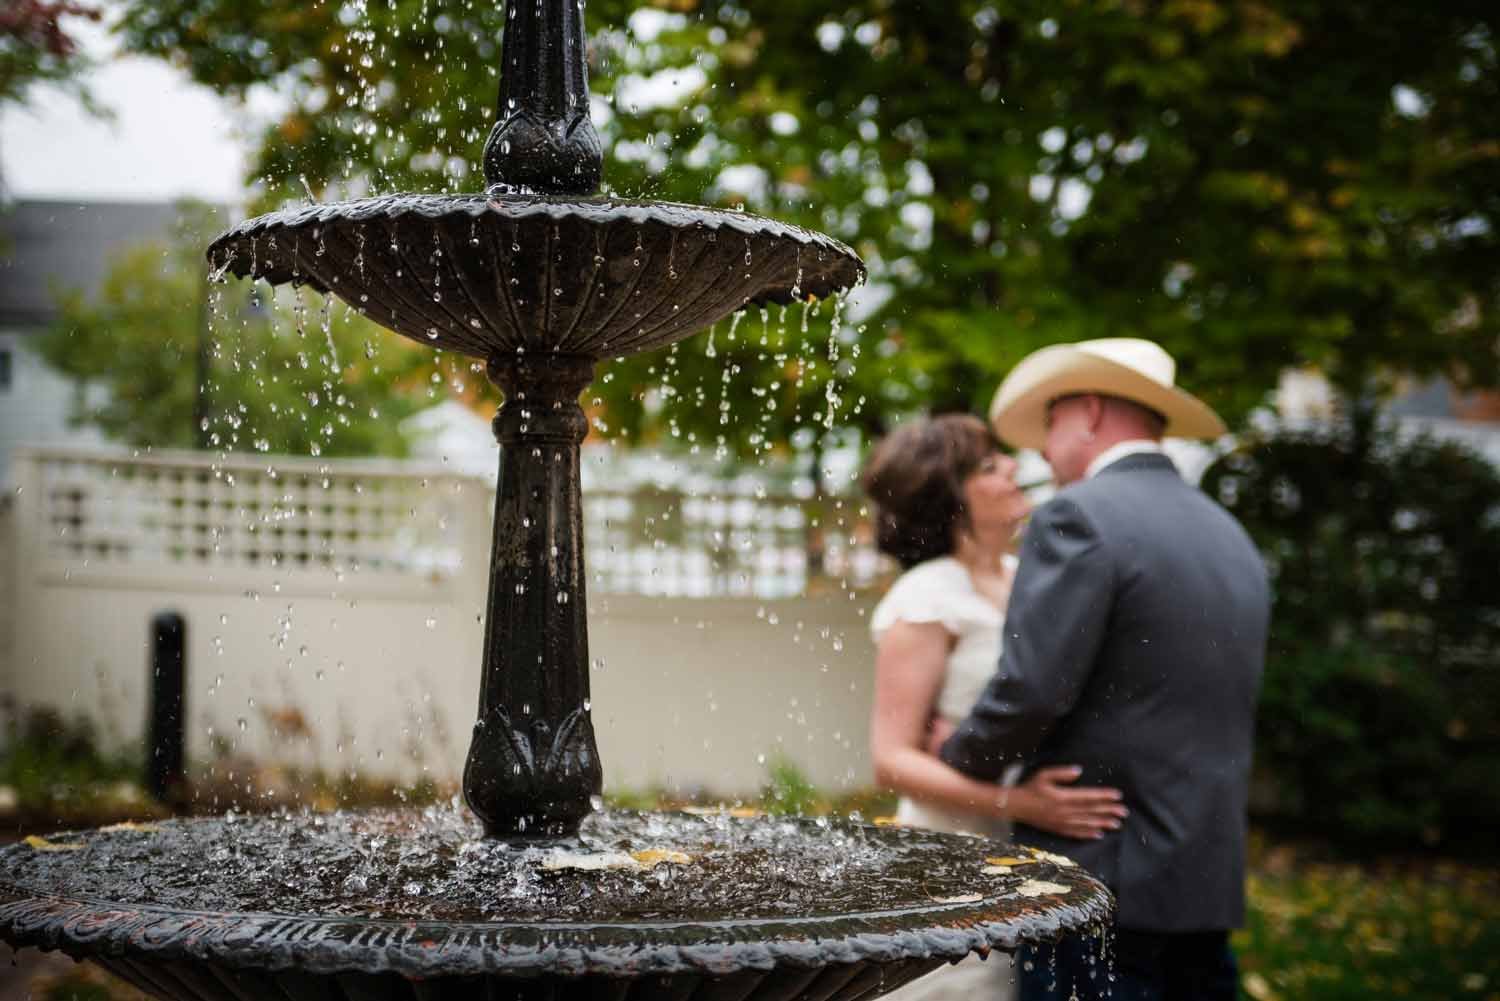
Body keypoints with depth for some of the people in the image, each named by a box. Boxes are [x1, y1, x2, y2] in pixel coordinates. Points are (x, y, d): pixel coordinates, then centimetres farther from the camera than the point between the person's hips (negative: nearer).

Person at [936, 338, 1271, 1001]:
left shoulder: (1079, 518, -10)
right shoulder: (1232, 538, 15)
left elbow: (1028, 692, -17)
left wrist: (953, 763, 2)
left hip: (1105, 879, -8)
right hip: (1209, 883, 8)